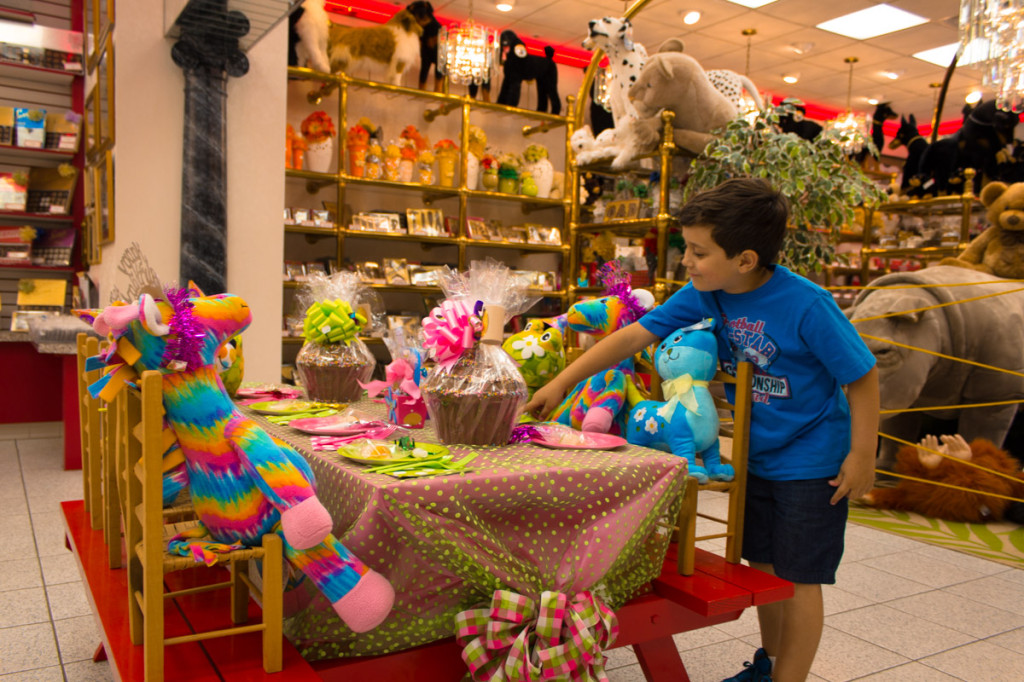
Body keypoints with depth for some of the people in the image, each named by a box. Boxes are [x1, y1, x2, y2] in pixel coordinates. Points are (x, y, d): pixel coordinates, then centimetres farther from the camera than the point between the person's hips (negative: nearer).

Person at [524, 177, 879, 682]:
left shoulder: (805, 305, -26)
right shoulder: (706, 295, -9)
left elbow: (862, 374, -16)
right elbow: (636, 334, -8)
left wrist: (862, 457, -12)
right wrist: (561, 383, -10)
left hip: (813, 462, -6)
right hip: (758, 456, 6)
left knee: (798, 577, 4)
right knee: (763, 564, 19)